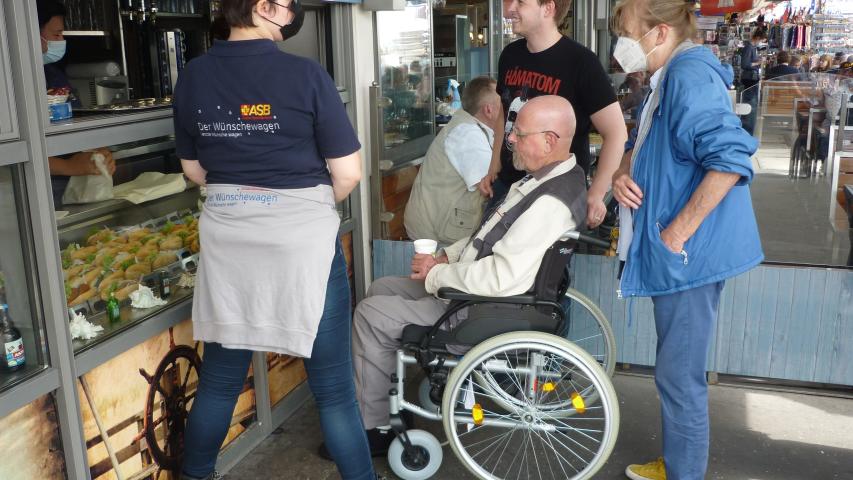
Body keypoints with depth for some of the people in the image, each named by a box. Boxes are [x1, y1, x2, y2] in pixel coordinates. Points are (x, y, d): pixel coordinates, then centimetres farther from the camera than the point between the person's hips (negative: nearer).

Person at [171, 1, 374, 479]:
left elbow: (194, 170, 11)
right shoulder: (304, 73, -12)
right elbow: (348, 172, -10)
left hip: (227, 236, 5)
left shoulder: (193, 76, 2)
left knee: (220, 374, 20)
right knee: (332, 382, 8)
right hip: (302, 237, -4)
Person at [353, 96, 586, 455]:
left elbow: (500, 277, -31)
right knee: (380, 289, 14)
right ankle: (385, 401, 23)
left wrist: (435, 274, -18)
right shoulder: (545, 176, 6)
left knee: (371, 314, -8)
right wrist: (445, 257, 4)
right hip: (475, 286, 10)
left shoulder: (551, 203, -27)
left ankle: (374, 427, 7)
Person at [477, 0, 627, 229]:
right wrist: (493, 170, 12)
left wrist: (595, 195, -17)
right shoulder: (510, 55, 5)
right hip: (506, 185, 6)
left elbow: (616, 133, -14)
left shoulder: (580, 61, -14)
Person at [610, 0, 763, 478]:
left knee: (680, 376, 2)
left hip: (689, 253, -10)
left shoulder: (689, 75, -18)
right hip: (674, 252, 10)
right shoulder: (668, 80, 14)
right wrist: (622, 173, -1)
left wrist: (679, 232, -25)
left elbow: (730, 159, -28)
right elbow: (640, 147, 22)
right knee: (677, 370, 21)